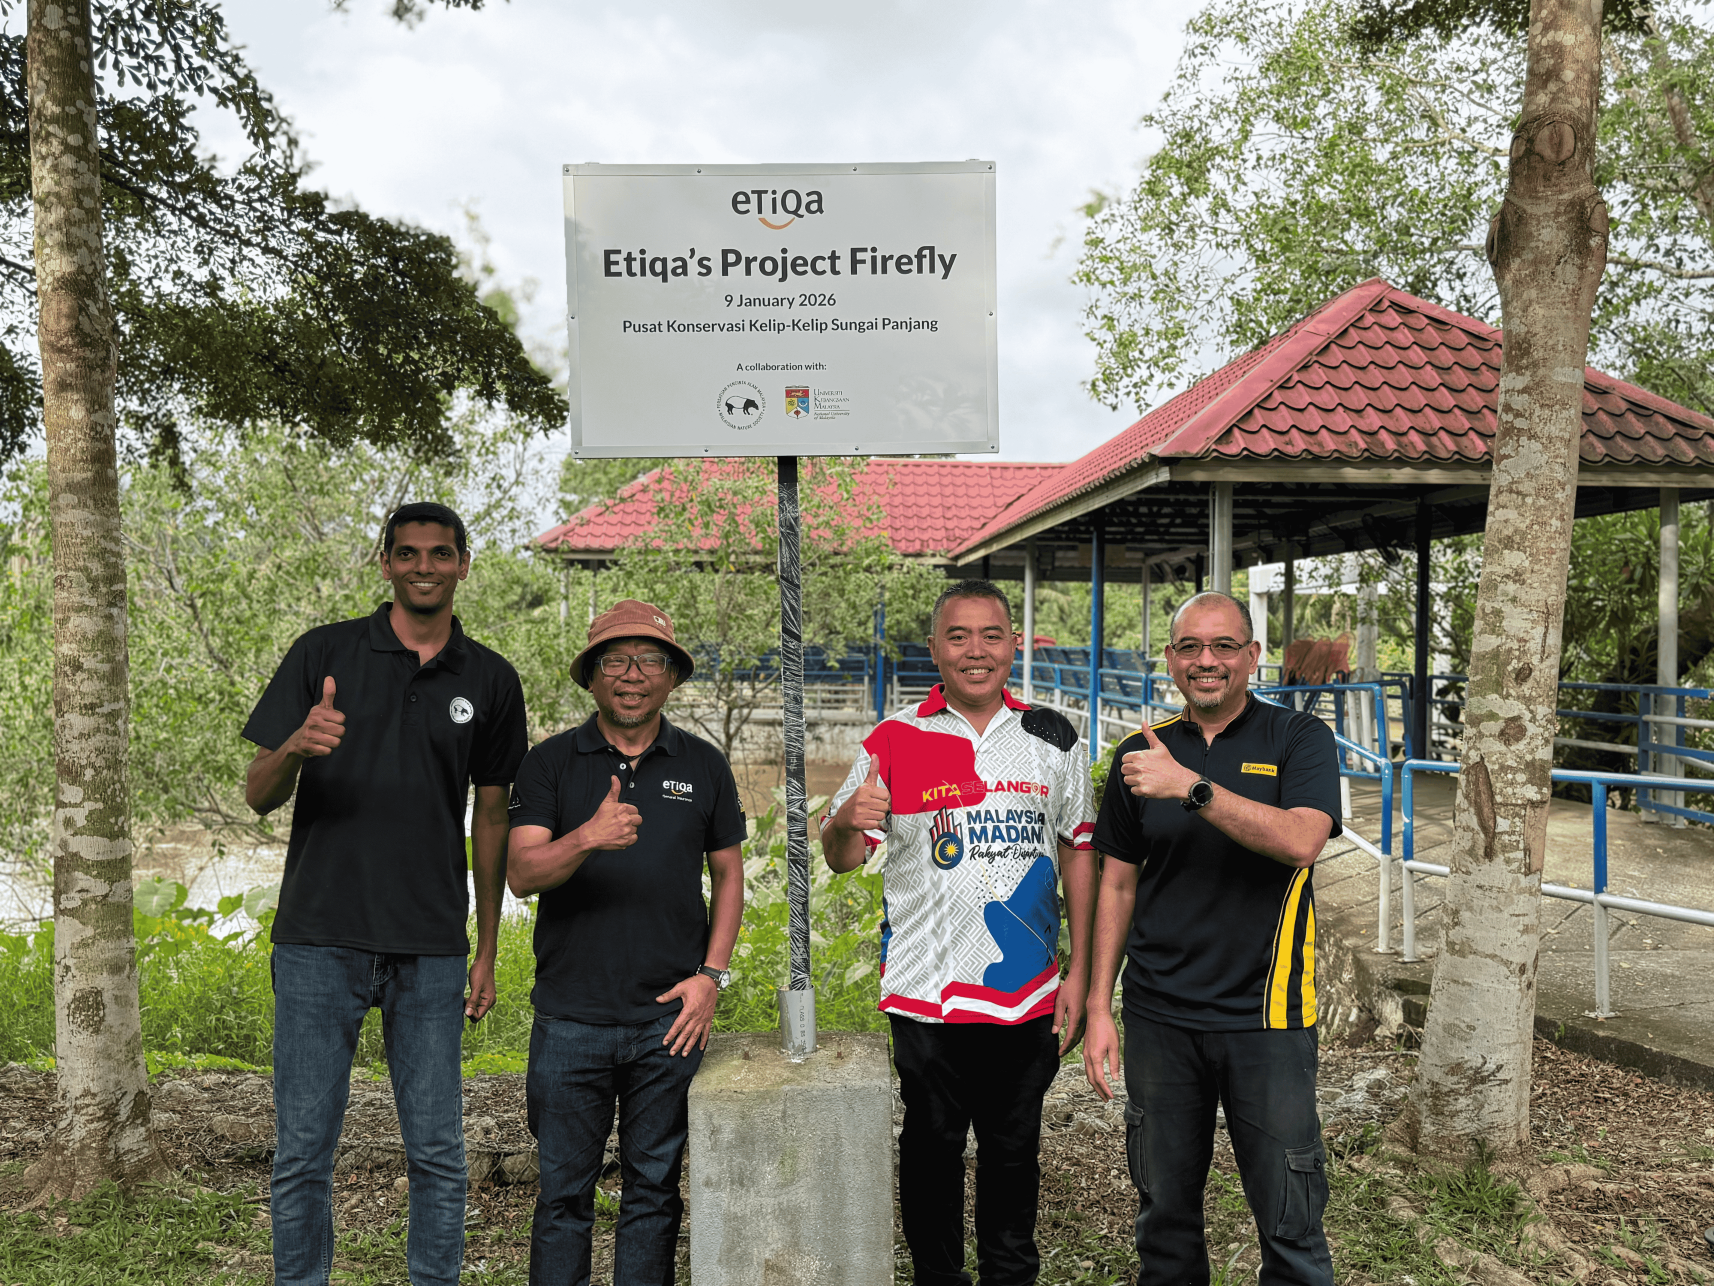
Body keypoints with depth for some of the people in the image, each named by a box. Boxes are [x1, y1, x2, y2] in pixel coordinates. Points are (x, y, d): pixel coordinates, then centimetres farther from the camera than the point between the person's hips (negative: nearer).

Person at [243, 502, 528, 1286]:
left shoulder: (490, 680, 7)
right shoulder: (324, 653, 2)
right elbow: (258, 796, 2)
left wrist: (487, 950, 9)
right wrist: (296, 748, -22)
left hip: (432, 949, 1)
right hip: (319, 941, -1)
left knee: (438, 1153, 7)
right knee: (303, 1150, 6)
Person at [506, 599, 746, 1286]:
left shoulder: (704, 766, 5)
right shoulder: (550, 763, 0)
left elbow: (728, 873, 11)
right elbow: (521, 872, -10)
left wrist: (712, 974, 1)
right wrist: (588, 838, -30)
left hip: (669, 1019, 1)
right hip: (570, 1018, -1)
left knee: (654, 1189, 11)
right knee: (563, 1190, 9)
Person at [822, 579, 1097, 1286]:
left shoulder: (1053, 737, 3)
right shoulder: (894, 741, -5)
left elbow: (1077, 853, 8)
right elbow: (841, 857, -3)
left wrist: (1080, 970, 4)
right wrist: (849, 821, -27)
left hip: (1029, 990, 2)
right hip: (927, 990, -2)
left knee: (1014, 1147, 17)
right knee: (932, 1149, 11)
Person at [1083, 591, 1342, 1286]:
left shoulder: (1300, 739, -2)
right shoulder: (1142, 752, 6)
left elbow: (1301, 840, -21)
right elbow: (1118, 885, 9)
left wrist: (1192, 787, -28)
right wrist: (1099, 1006, 5)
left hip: (1265, 1014, -2)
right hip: (1159, 1016, 3)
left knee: (1290, 1222, 6)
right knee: (1164, 1210, 14)